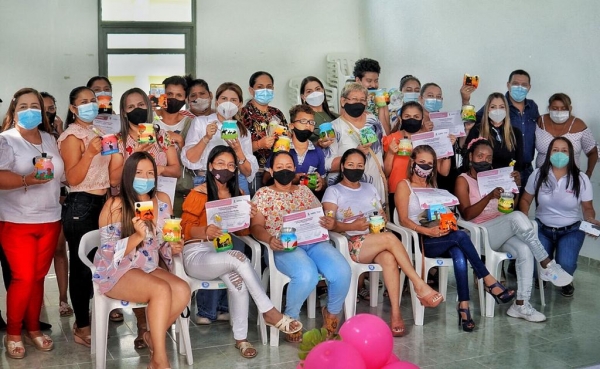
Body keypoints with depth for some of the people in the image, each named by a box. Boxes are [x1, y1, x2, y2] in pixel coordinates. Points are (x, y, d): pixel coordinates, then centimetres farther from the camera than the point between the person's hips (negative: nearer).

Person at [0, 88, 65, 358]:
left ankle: (33, 329, 22)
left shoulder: (49, 139, 11)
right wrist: (27, 180, -33)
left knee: (38, 277, 9)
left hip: (50, 220, 5)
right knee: (24, 278, -7)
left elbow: (62, 173, 20)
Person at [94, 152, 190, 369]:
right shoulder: (115, 206, -12)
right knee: (162, 290, -31)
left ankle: (153, 337, -1)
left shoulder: (163, 201, 4)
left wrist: (173, 248, -8)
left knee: (182, 291, -24)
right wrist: (137, 236, -30)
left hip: (149, 269, 5)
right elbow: (109, 253, -16)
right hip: (116, 272, -5)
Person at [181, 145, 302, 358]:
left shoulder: (237, 194, 12)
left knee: (238, 281, -31)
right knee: (237, 257, -34)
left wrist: (248, 217, -11)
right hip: (197, 254, -4)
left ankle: (241, 338, -18)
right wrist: (205, 232, -30)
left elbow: (242, 232, 12)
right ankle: (269, 312, -27)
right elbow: (186, 227, -9)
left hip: (223, 252, 4)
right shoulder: (198, 194, -5)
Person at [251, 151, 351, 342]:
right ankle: (291, 317, -6)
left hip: (314, 241, 4)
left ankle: (332, 311, 6)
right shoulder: (262, 194, 11)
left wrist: (330, 223, -4)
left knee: (342, 272, -26)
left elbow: (322, 216, 22)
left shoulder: (304, 190, 23)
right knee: (307, 275, -37)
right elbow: (256, 226, 0)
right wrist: (270, 239, -22)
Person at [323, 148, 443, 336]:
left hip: (376, 241, 4)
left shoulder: (369, 188, 24)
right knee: (390, 238, -32)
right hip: (351, 245, -4)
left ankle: (396, 314, -39)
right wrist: (353, 226, -20)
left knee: (389, 258, -34)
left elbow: (383, 215, 21)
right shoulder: (333, 191, 7)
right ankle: (420, 286, -28)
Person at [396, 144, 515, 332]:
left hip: (438, 238, 5)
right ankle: (489, 281, -24)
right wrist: (428, 231, -22)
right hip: (416, 240, -5)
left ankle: (464, 305, -37)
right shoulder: (404, 186, 5)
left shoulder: (433, 186, 25)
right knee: (460, 236, -30)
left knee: (459, 253, -31)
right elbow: (404, 220, -7)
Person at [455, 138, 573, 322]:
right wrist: (489, 197, -26)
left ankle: (521, 304, -25)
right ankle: (547, 266, -25)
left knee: (525, 250, -27)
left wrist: (517, 186, -2)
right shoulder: (463, 180, 1)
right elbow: (466, 214, -12)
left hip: (501, 233, 5)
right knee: (517, 217, -31)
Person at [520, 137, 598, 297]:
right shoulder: (538, 174, -6)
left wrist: (591, 219, -23)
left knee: (565, 265, -27)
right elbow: (525, 200, 5)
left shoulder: (581, 179, -10)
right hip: (542, 228, 1)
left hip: (571, 230, -1)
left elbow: (587, 207, 0)